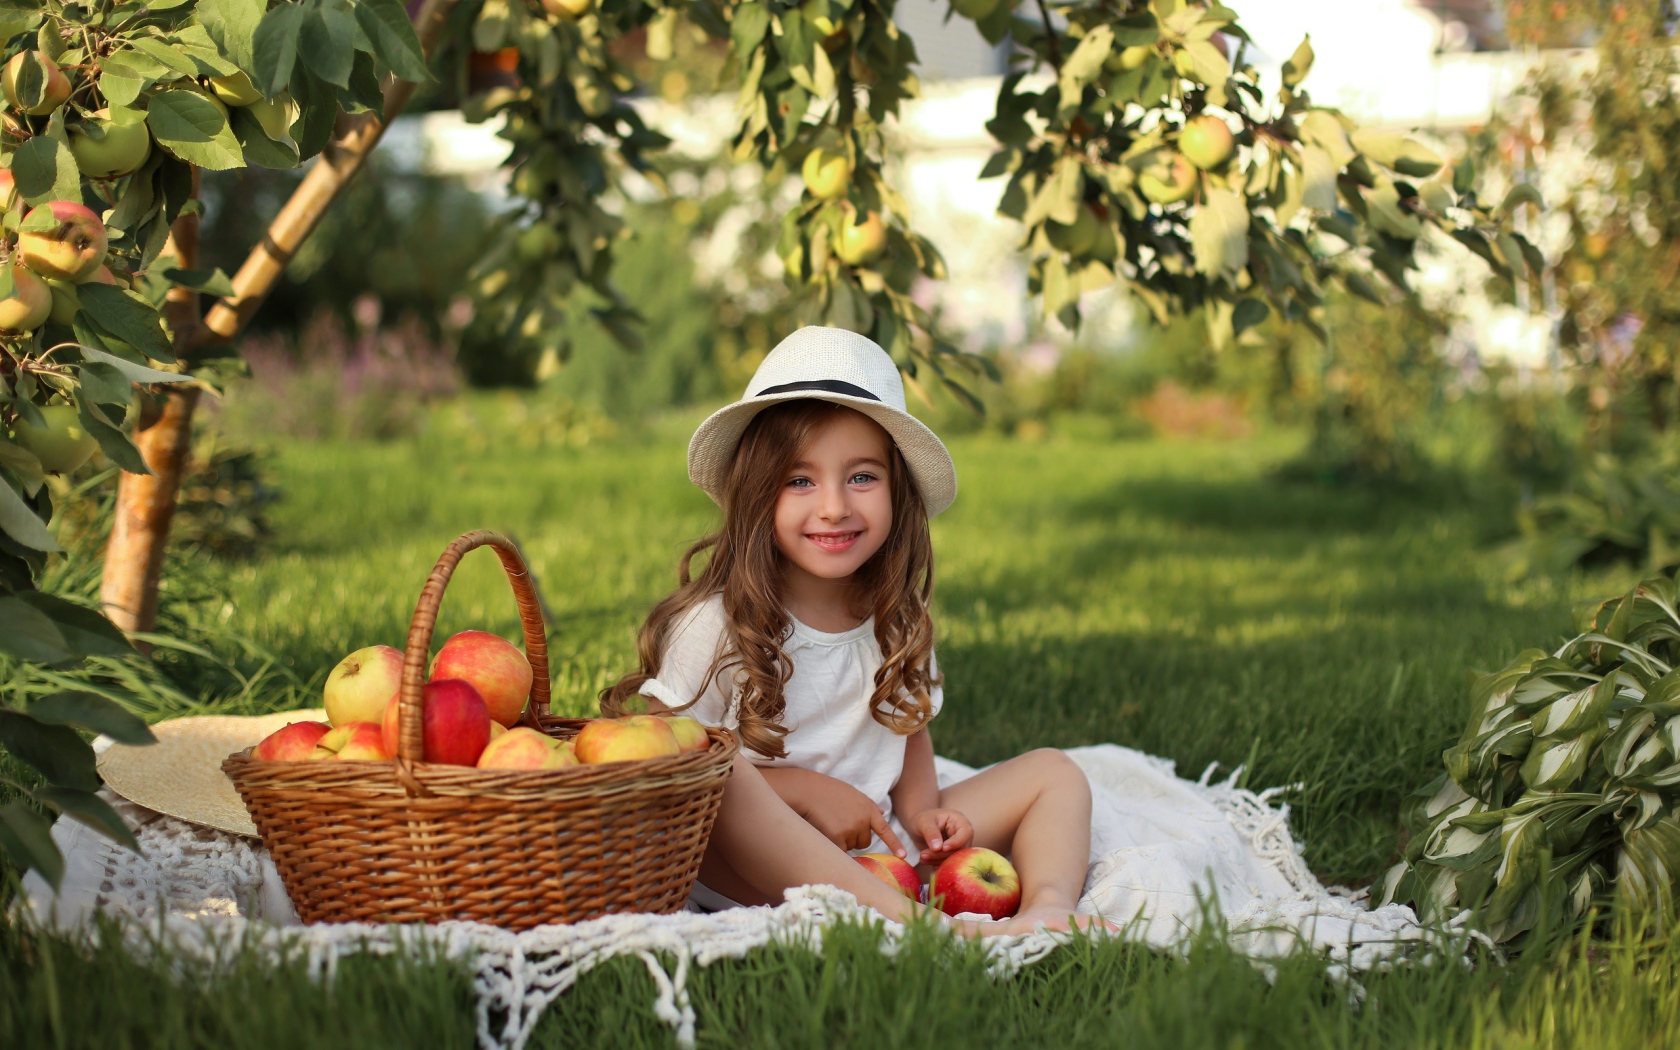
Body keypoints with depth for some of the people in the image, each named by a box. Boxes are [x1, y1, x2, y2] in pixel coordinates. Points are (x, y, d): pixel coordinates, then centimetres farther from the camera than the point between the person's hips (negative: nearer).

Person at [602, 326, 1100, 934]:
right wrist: (799, 788, -17)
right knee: (725, 783, -36)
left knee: (1053, 772, 2)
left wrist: (920, 810, 0)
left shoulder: (896, 622, 6)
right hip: (751, 880, -6)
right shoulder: (715, 626, -11)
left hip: (883, 860, 6)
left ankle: (1048, 908, -31)